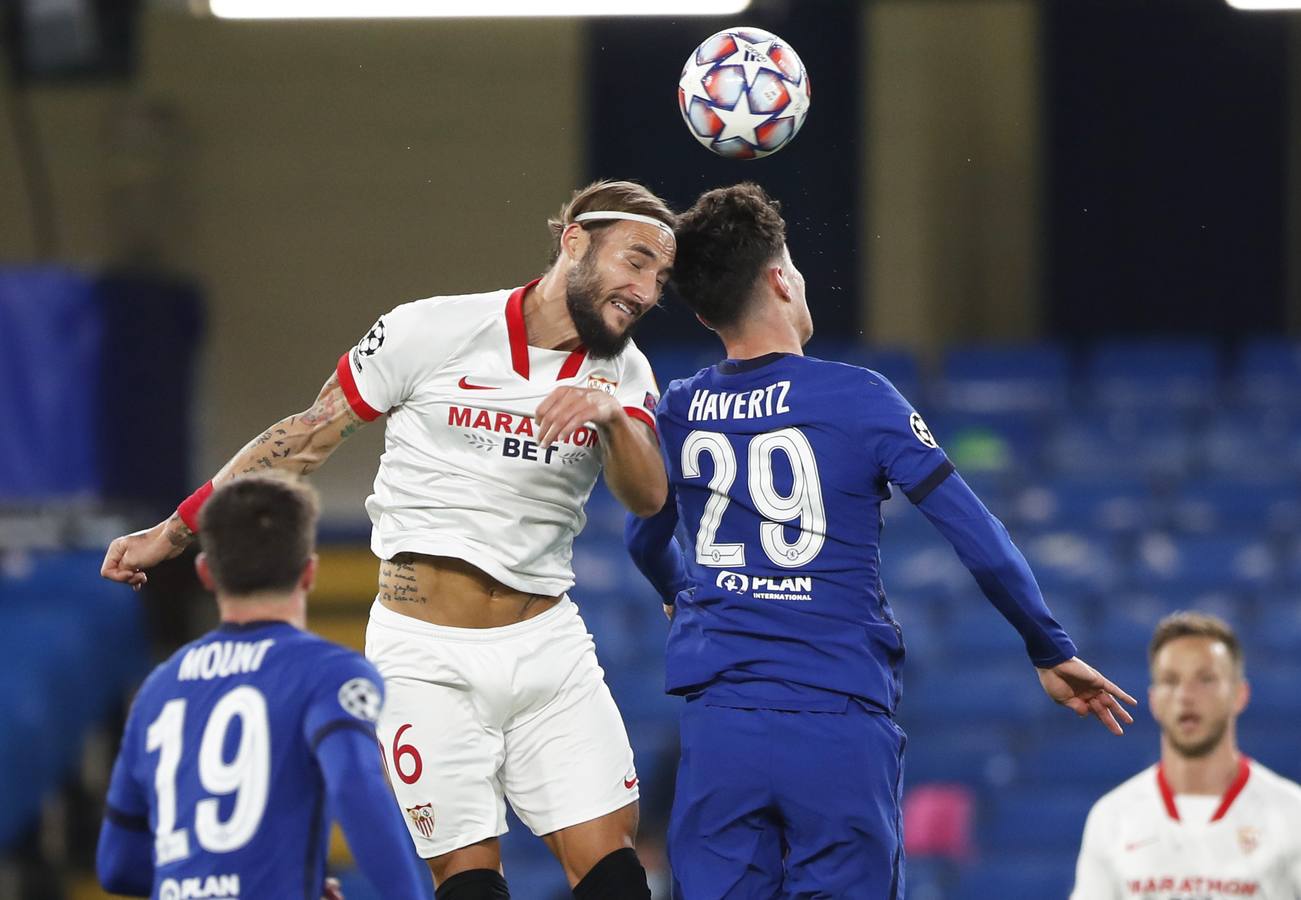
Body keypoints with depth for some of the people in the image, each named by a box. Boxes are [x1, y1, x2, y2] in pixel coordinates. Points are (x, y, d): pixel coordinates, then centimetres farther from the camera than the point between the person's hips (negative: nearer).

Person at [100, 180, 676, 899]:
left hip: (548, 645, 4)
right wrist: (175, 530, 7)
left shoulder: (623, 373, 4)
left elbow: (648, 497, -12)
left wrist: (609, 415, -33)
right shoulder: (432, 331, -8)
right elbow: (308, 436, 3)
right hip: (429, 656, -3)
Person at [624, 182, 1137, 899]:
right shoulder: (857, 400, -5)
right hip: (841, 731, -3)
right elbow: (983, 545, -6)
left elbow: (645, 542, 26)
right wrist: (1052, 654, 8)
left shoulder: (677, 414, 6)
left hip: (718, 728, 3)